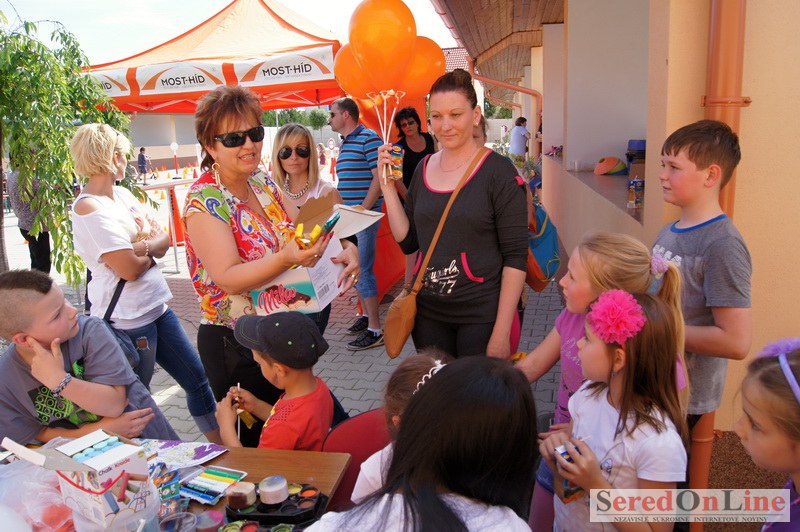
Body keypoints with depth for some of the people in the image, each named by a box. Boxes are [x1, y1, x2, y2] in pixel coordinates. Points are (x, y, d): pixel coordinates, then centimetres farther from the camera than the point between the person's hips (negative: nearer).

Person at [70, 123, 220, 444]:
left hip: (155, 307, 9)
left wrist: (142, 246, -16)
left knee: (198, 380, 15)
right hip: (126, 320, -9)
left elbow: (164, 240, 4)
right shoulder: (88, 209, -16)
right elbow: (130, 268, -20)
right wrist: (151, 249, -1)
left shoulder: (122, 194, 9)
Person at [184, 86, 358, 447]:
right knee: (258, 440, 9)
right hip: (236, 347, -6)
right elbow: (229, 278, -26)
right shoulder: (204, 202, -17)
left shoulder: (265, 185, 3)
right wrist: (286, 258, -42)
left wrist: (343, 252, -13)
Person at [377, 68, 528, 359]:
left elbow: (515, 257, -12)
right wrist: (388, 187, -4)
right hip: (428, 313, 5)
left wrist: (502, 333, -15)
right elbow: (408, 242, 6)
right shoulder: (424, 168, 5)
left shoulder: (498, 171, -10)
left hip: (482, 316, -4)